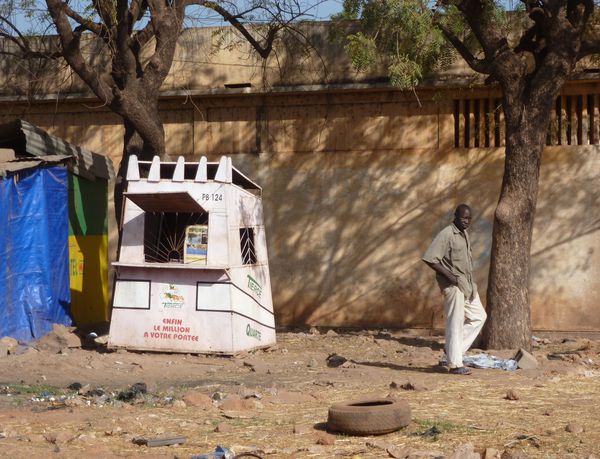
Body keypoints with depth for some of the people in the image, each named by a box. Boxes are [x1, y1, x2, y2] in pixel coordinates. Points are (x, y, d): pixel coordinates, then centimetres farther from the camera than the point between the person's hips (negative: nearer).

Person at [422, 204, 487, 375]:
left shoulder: (464, 234, 12)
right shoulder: (446, 235, -15)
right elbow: (429, 258, -20)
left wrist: (471, 281, 12)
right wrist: (449, 275, -22)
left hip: (467, 284, 9)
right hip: (453, 284, -9)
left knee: (479, 316, 11)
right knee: (455, 323, -6)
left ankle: (453, 349, 16)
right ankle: (455, 364, -1)